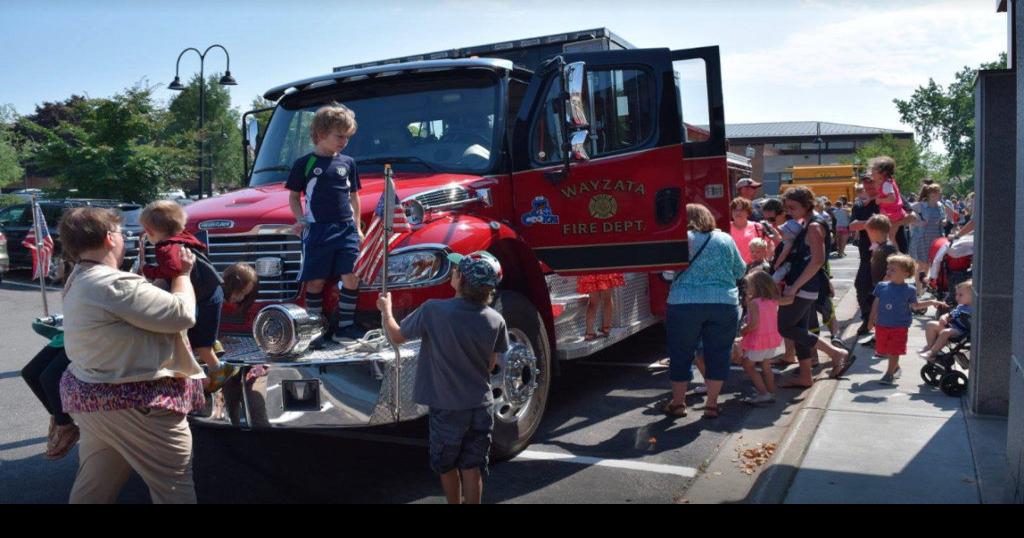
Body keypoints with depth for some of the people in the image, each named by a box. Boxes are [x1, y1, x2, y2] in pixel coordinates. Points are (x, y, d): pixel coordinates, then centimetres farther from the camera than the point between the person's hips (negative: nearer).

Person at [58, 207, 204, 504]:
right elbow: (182, 314, -20)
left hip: (90, 396, 10)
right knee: (175, 488, 2)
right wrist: (182, 273, -5)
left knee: (92, 488, 19)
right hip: (134, 404, -10)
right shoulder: (115, 285, -24)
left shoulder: (77, 281, 8)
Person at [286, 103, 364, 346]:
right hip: (317, 229, -3)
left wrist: (357, 227, 13)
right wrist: (301, 220, -6)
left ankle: (345, 327, 5)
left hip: (346, 228, 3)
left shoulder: (348, 163, 12)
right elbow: (294, 196, 8)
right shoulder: (304, 164, 2)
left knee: (351, 277, -6)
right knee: (316, 281, 0)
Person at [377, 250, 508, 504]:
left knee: (447, 467, 20)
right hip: (481, 407, 2)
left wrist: (386, 310, 16)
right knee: (472, 468, 14)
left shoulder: (432, 311, -19)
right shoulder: (496, 320, -10)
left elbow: (397, 336, -3)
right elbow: (490, 366, 5)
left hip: (447, 408, -2)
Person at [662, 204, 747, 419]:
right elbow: (740, 270, 14)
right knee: (718, 353, 11)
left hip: (684, 303, -2)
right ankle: (711, 404, 15)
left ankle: (678, 403, 18)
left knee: (681, 354, 9)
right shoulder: (725, 239, 6)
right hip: (725, 302, 2)